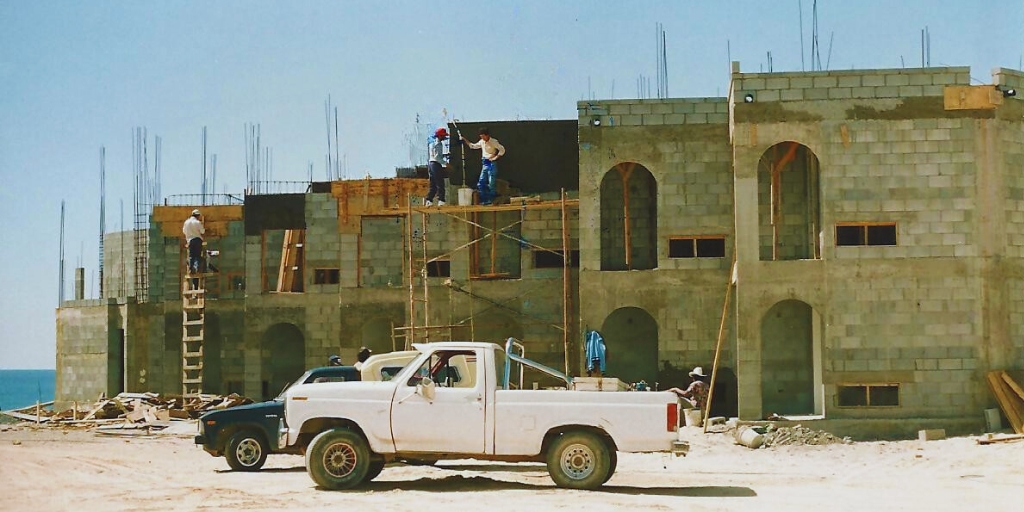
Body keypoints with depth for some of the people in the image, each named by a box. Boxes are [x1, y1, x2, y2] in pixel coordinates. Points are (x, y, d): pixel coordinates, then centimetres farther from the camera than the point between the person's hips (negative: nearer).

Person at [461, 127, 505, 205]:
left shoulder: (494, 142, -10)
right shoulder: (481, 142, 9)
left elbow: (502, 150, -12)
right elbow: (473, 146, 22)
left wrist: (495, 158, -14)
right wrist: (465, 140, 14)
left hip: (492, 164, -7)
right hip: (485, 164, 7)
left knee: (491, 184, -6)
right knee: (481, 183, 3)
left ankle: (491, 201, 0)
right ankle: (484, 200, 8)